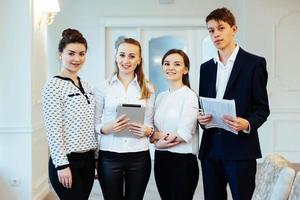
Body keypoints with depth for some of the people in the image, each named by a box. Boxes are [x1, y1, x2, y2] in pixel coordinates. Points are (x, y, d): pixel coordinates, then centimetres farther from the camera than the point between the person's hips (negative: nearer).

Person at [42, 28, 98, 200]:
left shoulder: (86, 86, 10)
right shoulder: (53, 86, -11)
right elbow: (53, 129, -16)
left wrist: (96, 157, 13)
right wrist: (62, 164, -18)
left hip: (88, 159, 7)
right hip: (67, 160, -7)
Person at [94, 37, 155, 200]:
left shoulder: (147, 88, 6)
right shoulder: (103, 87, 1)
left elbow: (150, 122, 8)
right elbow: (94, 123, 3)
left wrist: (147, 131, -13)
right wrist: (106, 128, -17)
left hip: (139, 155, 2)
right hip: (109, 155, -1)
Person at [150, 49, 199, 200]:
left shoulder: (190, 96, -10)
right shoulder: (160, 97, 10)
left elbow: (184, 135, -17)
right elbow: (151, 131, 8)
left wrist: (158, 135, -4)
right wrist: (160, 138, -13)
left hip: (183, 161, -6)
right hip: (160, 159, 6)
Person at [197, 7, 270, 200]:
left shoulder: (254, 63, -2)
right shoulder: (206, 67, 14)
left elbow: (262, 108, -3)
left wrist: (247, 124, -22)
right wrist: (201, 117, -4)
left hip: (241, 148, -5)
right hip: (211, 147, 5)